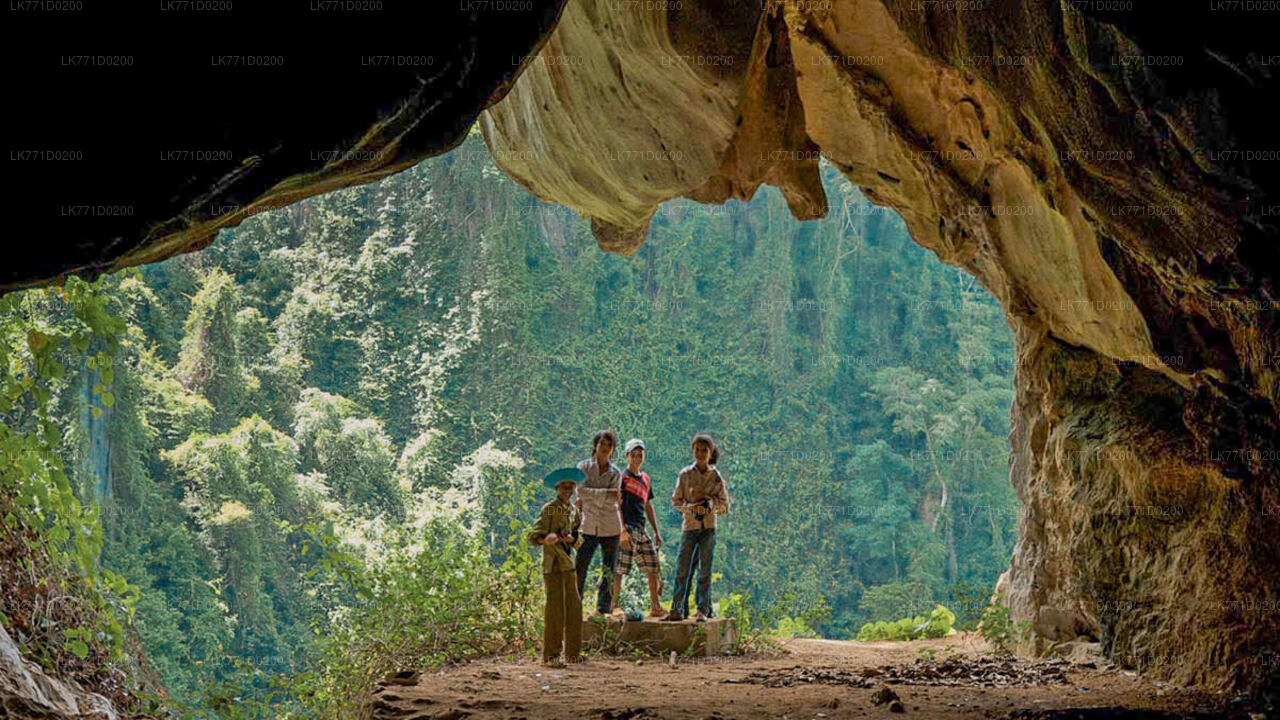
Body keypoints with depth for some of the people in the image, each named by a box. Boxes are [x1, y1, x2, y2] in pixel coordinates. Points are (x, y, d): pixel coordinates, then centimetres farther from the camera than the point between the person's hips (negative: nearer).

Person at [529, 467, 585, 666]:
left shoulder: (574, 510, 13)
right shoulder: (549, 509, -7)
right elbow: (534, 536, -12)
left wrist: (571, 539, -3)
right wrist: (546, 539, -33)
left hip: (568, 564, 7)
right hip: (553, 564, -7)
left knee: (574, 606, 8)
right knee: (555, 609, -7)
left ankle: (572, 652, 18)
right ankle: (550, 655, -1)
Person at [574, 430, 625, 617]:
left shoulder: (616, 473, 6)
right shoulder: (584, 467, 3)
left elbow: (609, 501, -6)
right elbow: (581, 491, -14)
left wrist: (588, 498, -14)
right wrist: (606, 493, -20)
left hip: (610, 528, 1)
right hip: (589, 526, -1)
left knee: (608, 571, 3)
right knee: (579, 568, -5)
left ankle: (603, 608, 11)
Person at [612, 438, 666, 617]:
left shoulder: (645, 478, 18)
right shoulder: (623, 478, -5)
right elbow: (617, 506, -12)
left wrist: (657, 532, 22)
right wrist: (622, 531, -22)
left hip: (641, 529, 8)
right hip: (627, 528, -8)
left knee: (654, 569, 9)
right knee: (620, 570, -9)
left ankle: (655, 607, 16)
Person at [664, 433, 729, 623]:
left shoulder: (716, 477, 3)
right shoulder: (685, 475, 2)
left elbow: (724, 505, 4)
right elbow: (676, 501, 3)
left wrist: (707, 497, -11)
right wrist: (691, 507, -15)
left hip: (708, 528, 0)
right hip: (690, 526, 0)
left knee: (705, 571, 1)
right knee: (682, 570, -4)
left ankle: (703, 610, 5)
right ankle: (677, 610, -3)